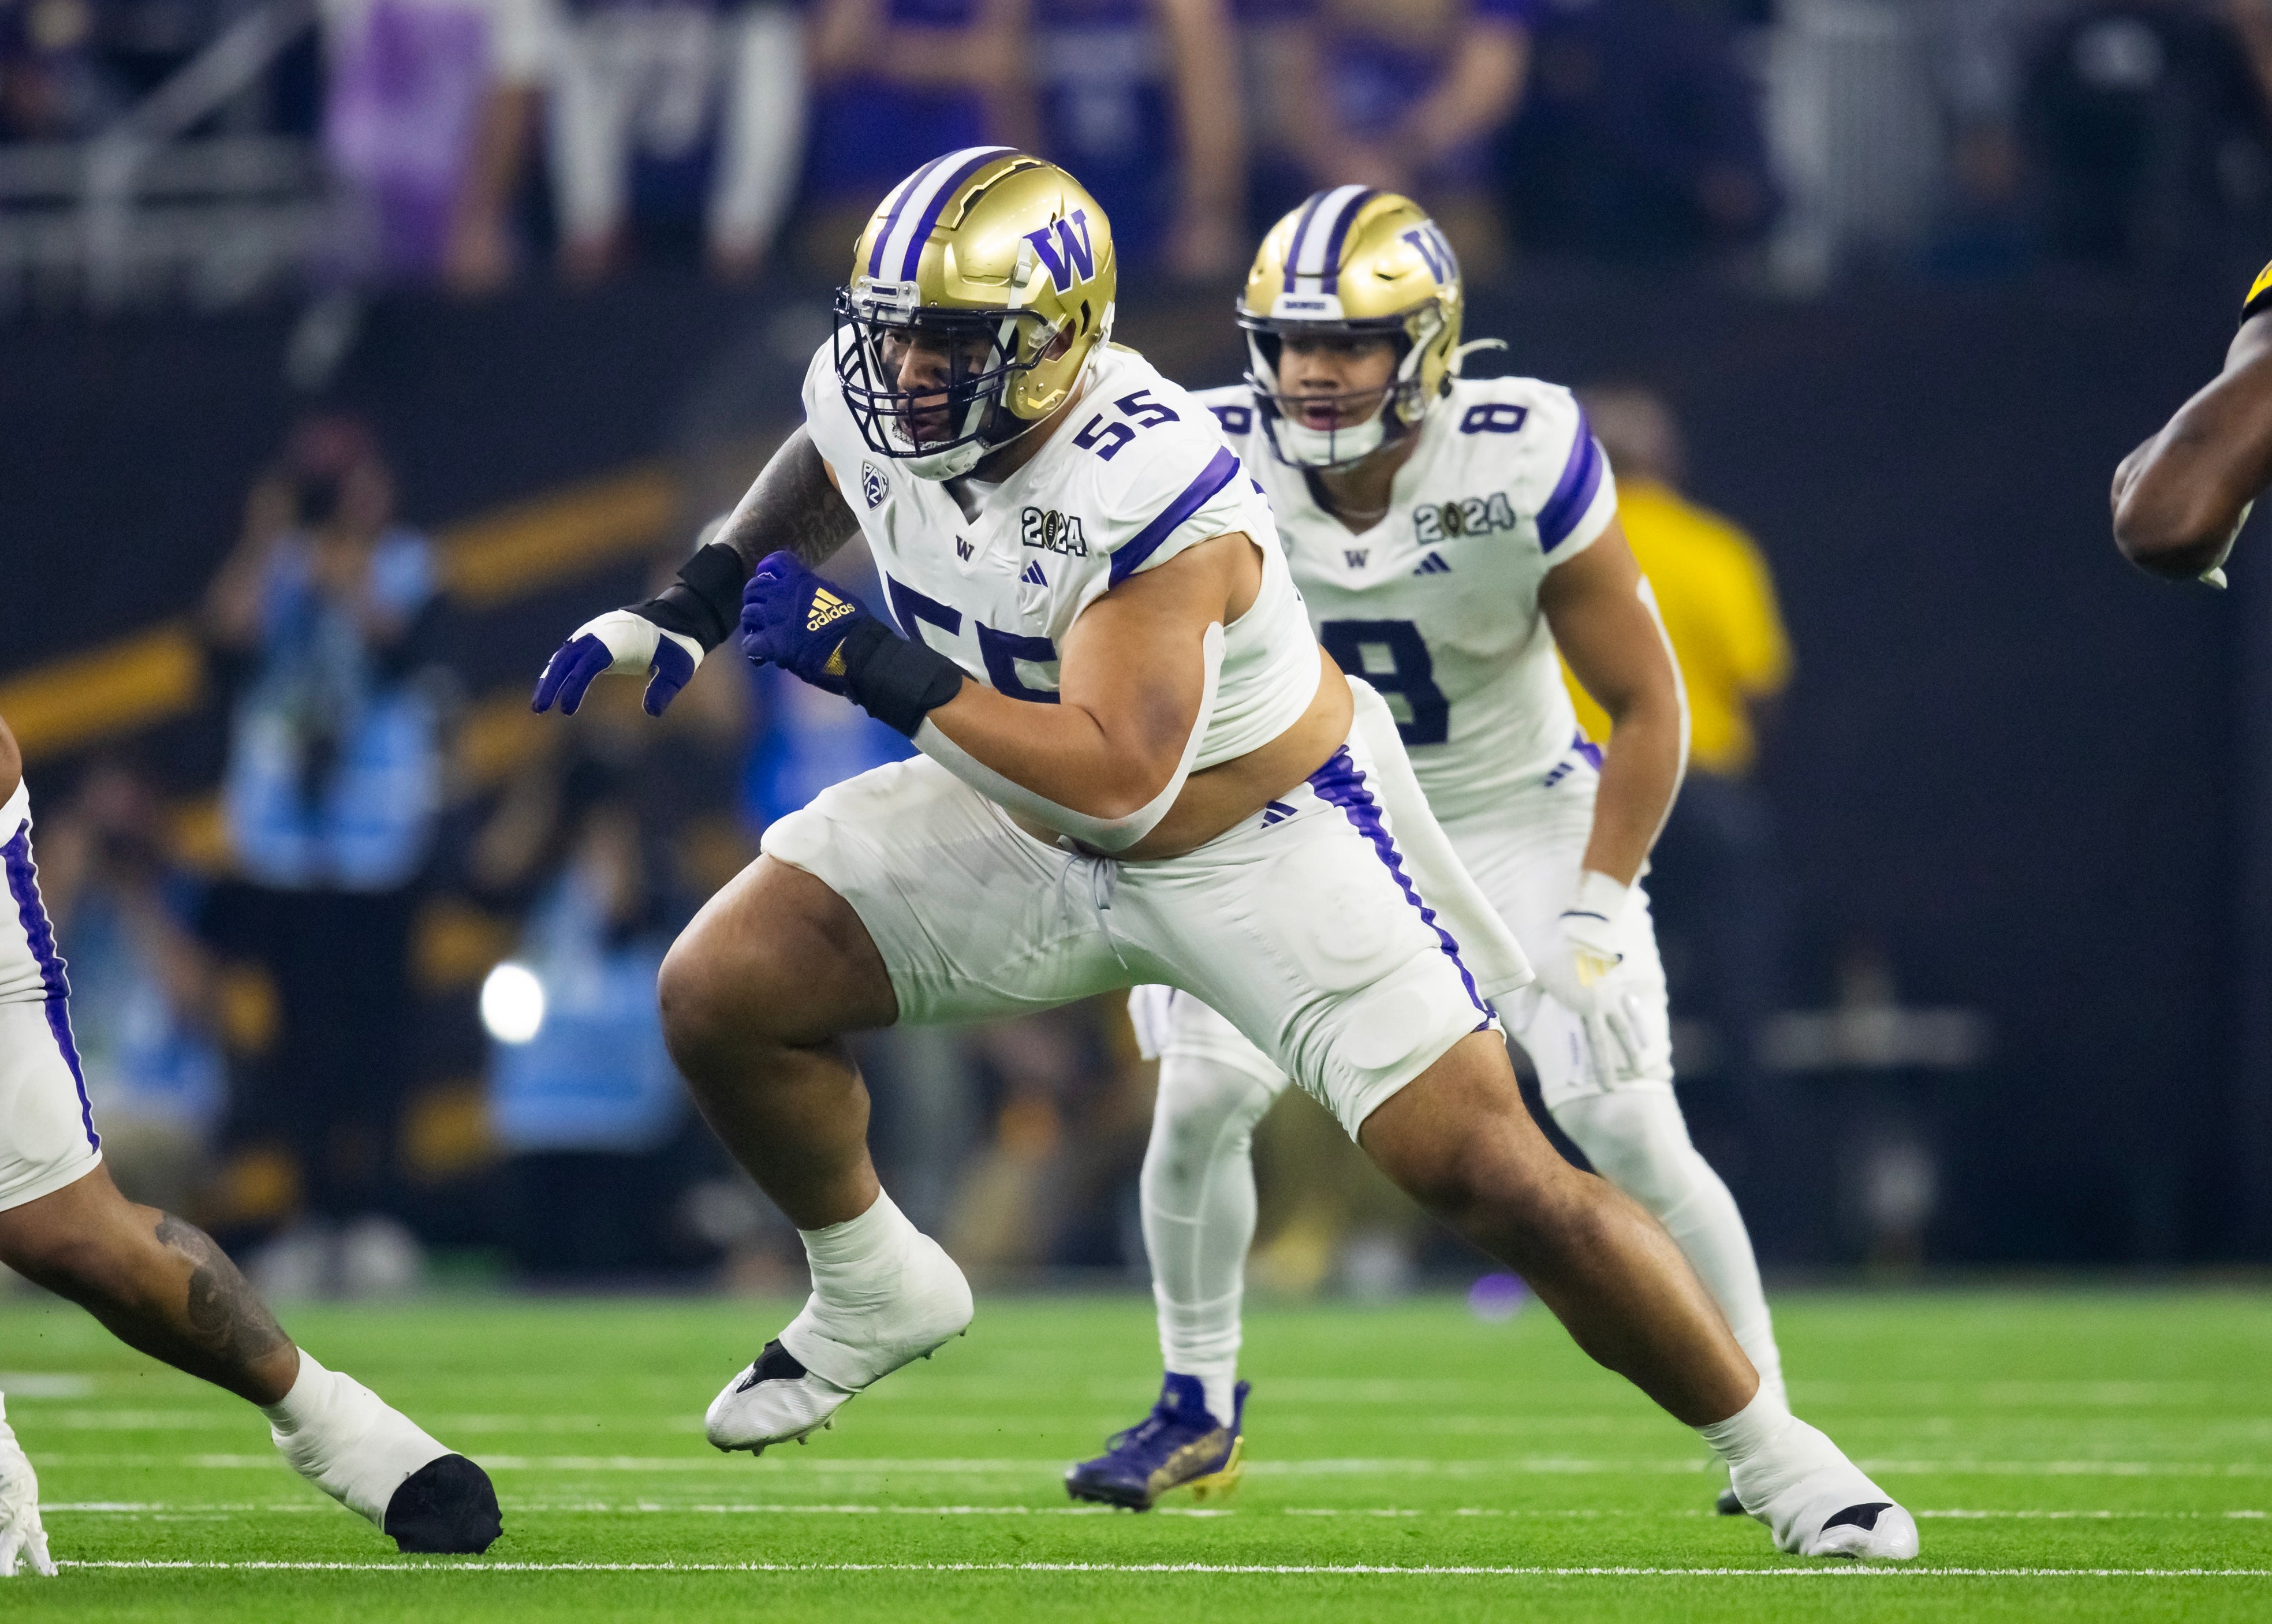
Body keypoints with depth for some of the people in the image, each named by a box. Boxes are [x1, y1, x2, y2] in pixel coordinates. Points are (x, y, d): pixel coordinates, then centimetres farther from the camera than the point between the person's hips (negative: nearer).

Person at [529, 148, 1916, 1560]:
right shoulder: (880, 393, -13)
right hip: (1031, 827, 7)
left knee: (1496, 1180, -12)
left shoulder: (1146, 495, -36)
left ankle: (1771, 1453, 5)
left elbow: (1118, 781, -42)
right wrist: (695, 608, 5)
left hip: (1261, 843, -6)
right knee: (722, 993, -9)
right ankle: (875, 1295, 17)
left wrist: (872, 666, -41)